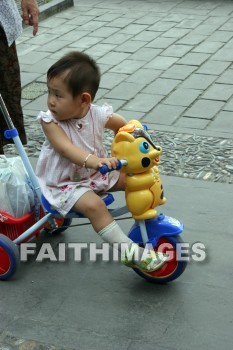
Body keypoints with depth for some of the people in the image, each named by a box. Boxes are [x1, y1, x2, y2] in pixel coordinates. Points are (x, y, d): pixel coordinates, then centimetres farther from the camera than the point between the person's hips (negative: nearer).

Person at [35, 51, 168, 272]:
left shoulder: (97, 115, -11)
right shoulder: (51, 121, -22)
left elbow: (122, 125, 12)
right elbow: (66, 148, -39)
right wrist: (93, 160, -53)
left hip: (94, 173, 5)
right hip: (63, 183, -5)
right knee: (93, 204, -30)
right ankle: (127, 249, -26)